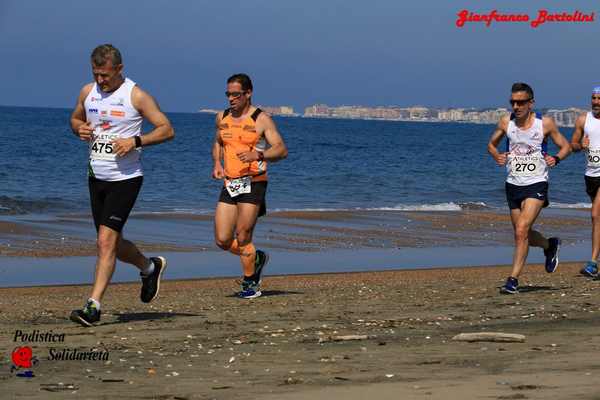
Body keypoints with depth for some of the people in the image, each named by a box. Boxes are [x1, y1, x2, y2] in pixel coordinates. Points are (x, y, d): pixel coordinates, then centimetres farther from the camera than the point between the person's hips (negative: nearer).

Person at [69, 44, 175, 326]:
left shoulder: (136, 96, -9)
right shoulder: (88, 93, 6)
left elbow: (167, 130, -8)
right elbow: (75, 118, 23)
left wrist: (135, 141, -22)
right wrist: (80, 129, -1)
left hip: (125, 178, -6)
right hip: (96, 177, 6)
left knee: (106, 241, -15)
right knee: (112, 244, 14)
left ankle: (93, 306, -14)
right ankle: (150, 267, 43)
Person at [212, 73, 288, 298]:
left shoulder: (261, 120, -6)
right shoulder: (222, 118, 11)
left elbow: (282, 150, -11)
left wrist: (257, 155, -28)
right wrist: (217, 164, 9)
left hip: (253, 184, -6)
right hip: (229, 185, 6)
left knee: (242, 237, -8)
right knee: (222, 241, 1)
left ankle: (250, 284, 10)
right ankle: (257, 258, 28)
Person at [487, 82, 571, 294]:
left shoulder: (545, 123, -8)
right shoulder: (506, 122, -1)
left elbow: (566, 146, 3)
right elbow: (491, 144, 15)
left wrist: (556, 159, -17)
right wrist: (497, 156, -7)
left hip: (536, 184, -4)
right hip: (513, 184, 5)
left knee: (521, 231, -18)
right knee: (522, 235, 14)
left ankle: (513, 280, -14)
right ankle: (550, 245, 46)